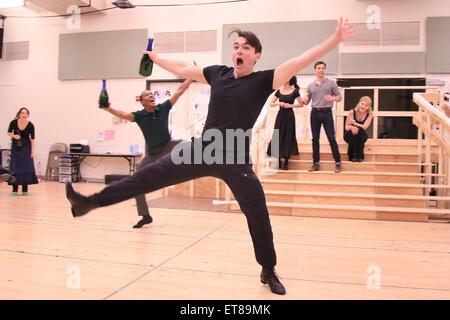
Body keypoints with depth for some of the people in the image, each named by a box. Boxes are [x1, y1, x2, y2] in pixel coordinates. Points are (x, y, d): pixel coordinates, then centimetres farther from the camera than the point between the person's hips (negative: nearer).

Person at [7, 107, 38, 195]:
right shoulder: (13, 122, -13)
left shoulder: (30, 125, -15)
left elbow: (32, 139, -9)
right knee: (15, 167, 0)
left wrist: (32, 152, -12)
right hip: (15, 146, 1)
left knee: (27, 167, -4)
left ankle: (25, 189, 4)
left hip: (26, 147, -1)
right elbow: (9, 133, 4)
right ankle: (15, 189, 7)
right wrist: (14, 136, -18)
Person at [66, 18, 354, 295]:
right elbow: (183, 70, 21)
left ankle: (269, 271, 26)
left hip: (236, 160, -3)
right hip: (202, 150, 3)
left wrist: (336, 38, -23)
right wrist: (156, 58, 32)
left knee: (259, 218, 4)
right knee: (150, 175, 2)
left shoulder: (263, 81, -6)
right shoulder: (218, 74, 6)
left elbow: (302, 61, -15)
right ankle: (91, 202, 10)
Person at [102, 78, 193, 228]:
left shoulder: (163, 108, -8)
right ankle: (145, 216, 11)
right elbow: (123, 115, -30)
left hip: (167, 148, 0)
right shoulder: (140, 115, -11)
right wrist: (109, 109, -49)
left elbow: (179, 91, -13)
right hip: (152, 154, 1)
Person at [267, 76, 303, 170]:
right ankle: (279, 161, 11)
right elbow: (271, 104, 6)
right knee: (278, 137, 1)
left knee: (288, 137, 1)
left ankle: (286, 162, 10)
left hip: (289, 116, -3)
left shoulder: (294, 91, -2)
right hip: (280, 115, 3)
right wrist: (278, 103, -12)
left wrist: (291, 105, -13)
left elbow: (301, 104, -1)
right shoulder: (279, 91, 6)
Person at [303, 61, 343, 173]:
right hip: (315, 113, 3)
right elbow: (306, 101, 13)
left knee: (331, 138, -6)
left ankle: (338, 163, 1)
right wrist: (304, 99, -11)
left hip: (327, 112, -3)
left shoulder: (331, 83, 2)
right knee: (315, 139, 6)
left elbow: (339, 97, 2)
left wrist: (332, 98, -20)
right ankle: (316, 163, 13)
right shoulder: (311, 85, 10)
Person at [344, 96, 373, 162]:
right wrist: (351, 127, -40)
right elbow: (346, 127, -15)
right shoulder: (352, 112, -16)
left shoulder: (369, 115, -12)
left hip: (361, 137, 1)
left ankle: (360, 155, -24)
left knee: (361, 130, -31)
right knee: (353, 131, -33)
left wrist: (355, 123, -44)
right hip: (350, 136, -1)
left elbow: (364, 127, -26)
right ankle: (353, 155, -25)